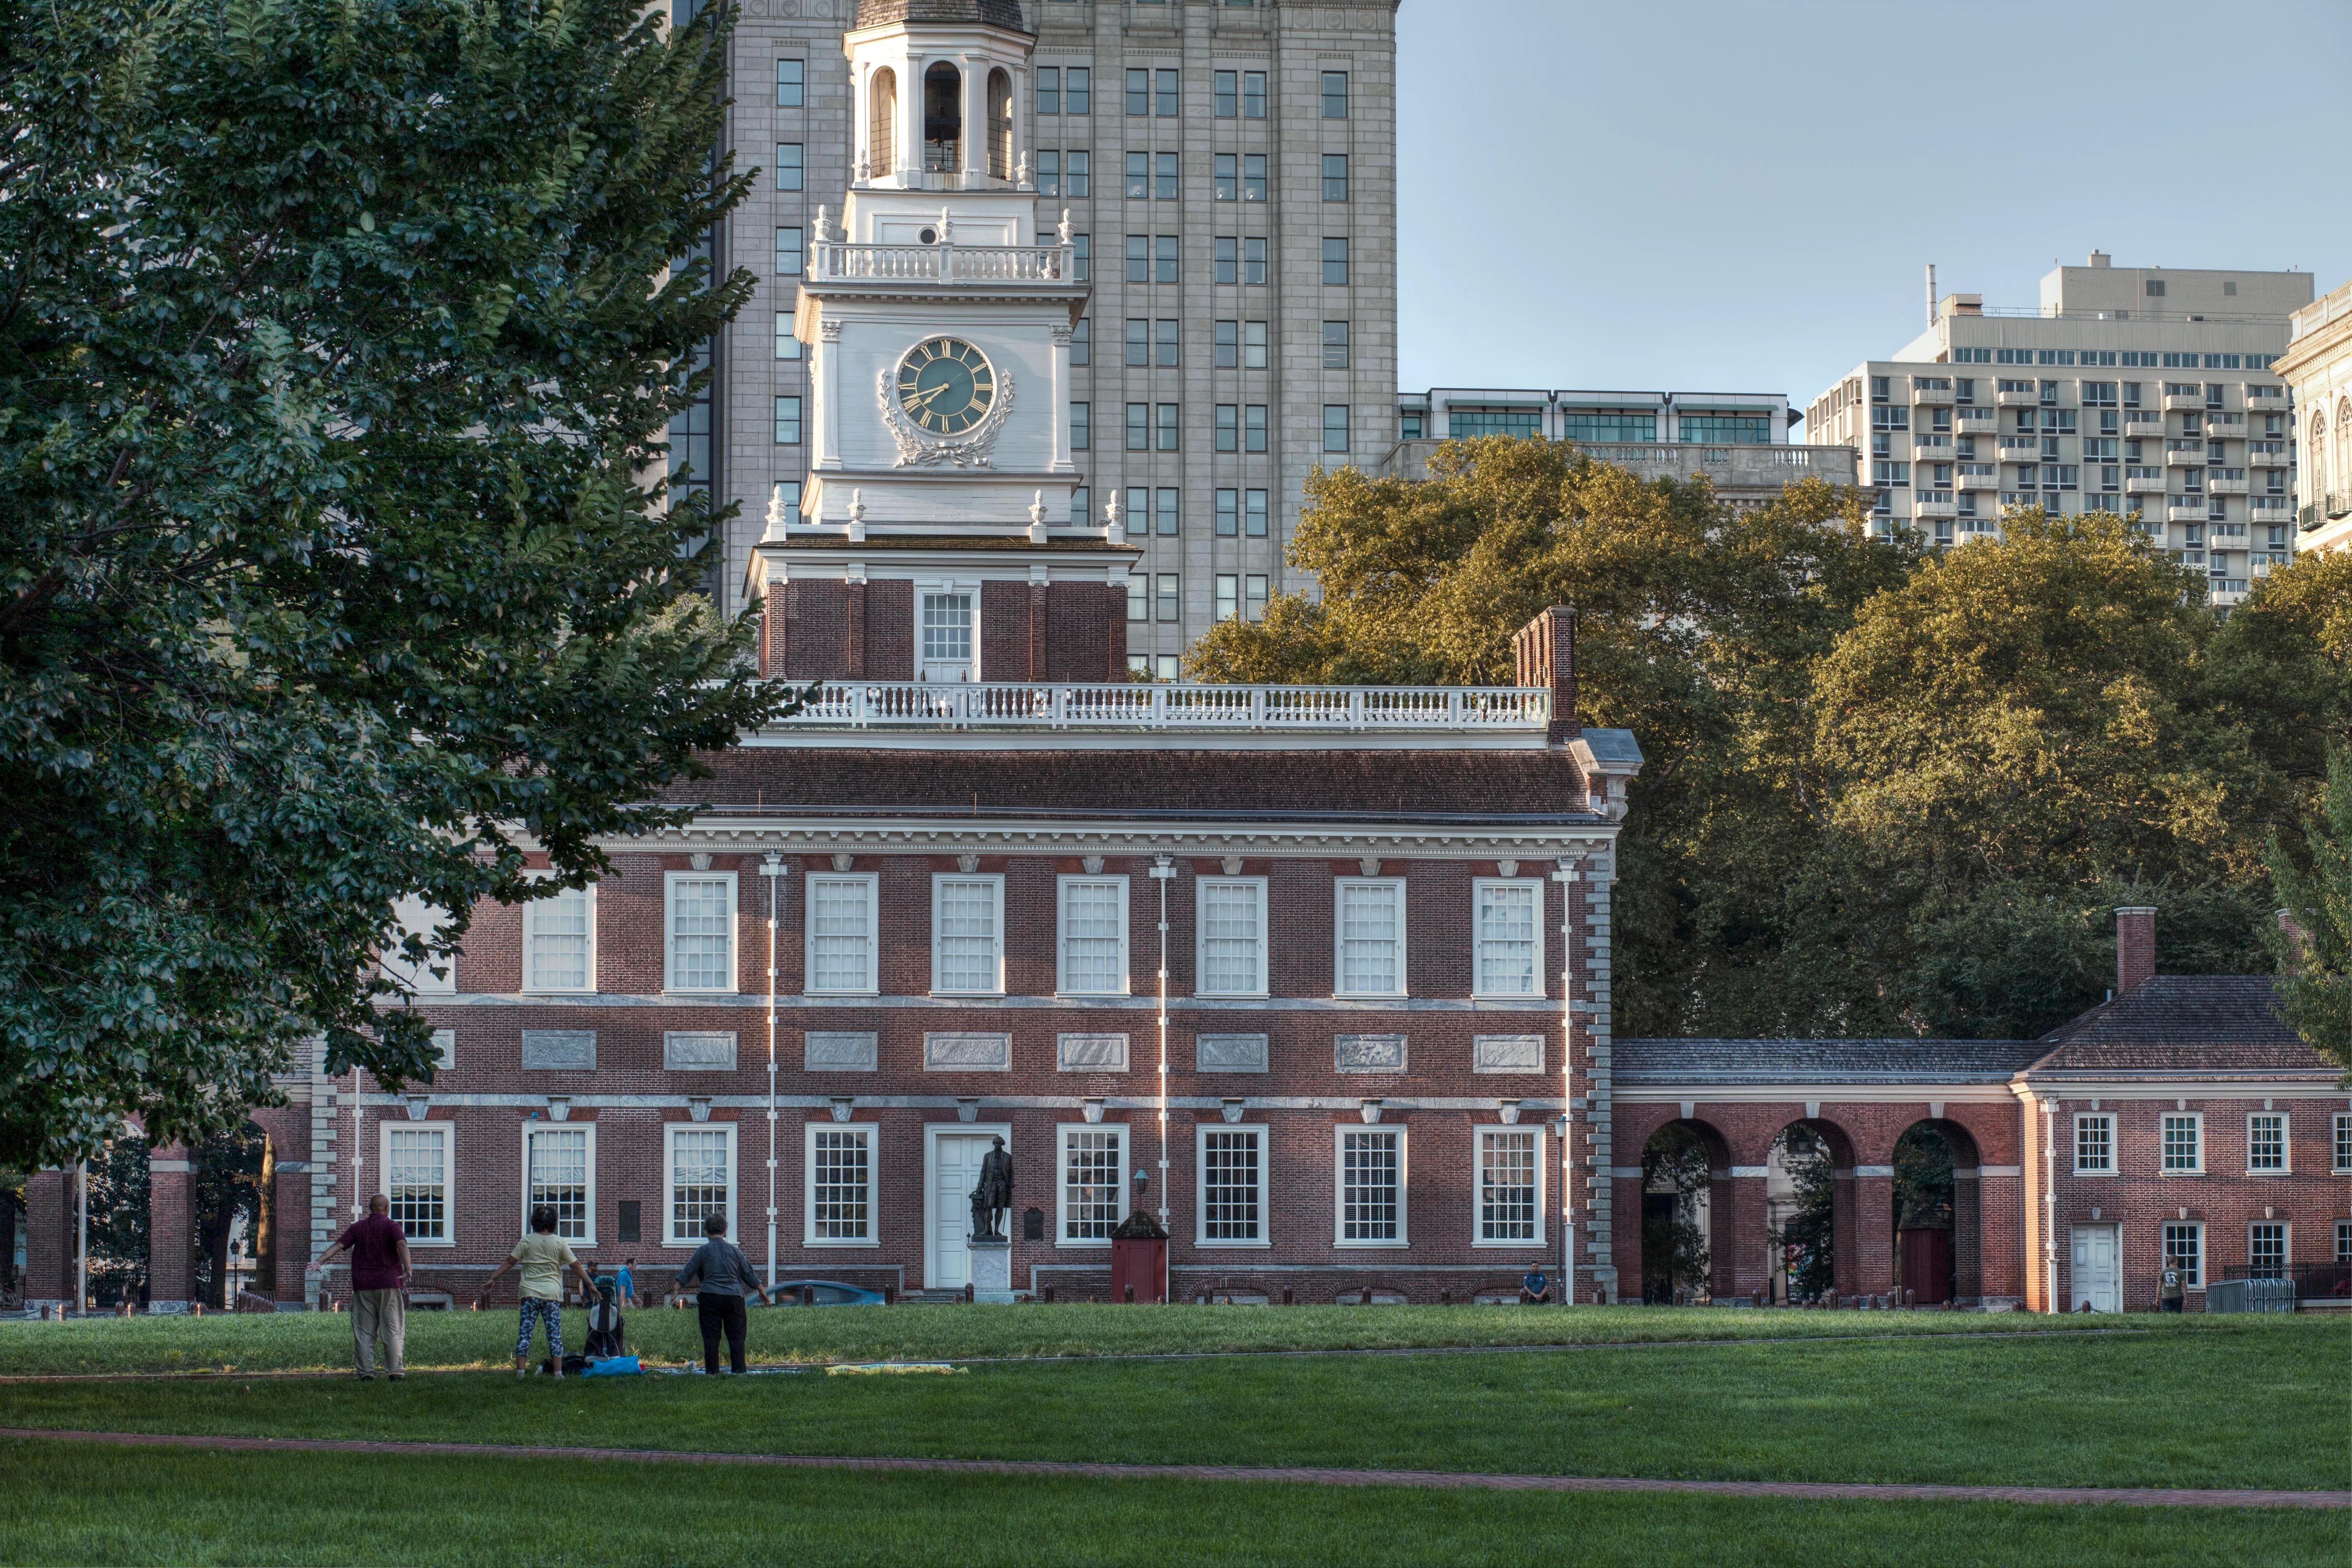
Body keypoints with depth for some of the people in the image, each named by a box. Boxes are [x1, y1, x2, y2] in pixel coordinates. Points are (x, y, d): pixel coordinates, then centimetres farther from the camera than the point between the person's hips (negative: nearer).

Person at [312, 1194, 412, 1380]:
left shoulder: (358, 1227, 10)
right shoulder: (391, 1227, 0)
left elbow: (339, 1245, -1)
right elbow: (402, 1245, -18)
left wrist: (321, 1260, -6)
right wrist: (407, 1269, -27)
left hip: (363, 1286, 2)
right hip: (389, 1284, -2)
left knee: (364, 1332, 4)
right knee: (393, 1330, 1)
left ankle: (366, 1373, -1)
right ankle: (395, 1371, -5)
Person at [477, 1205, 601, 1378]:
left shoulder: (527, 1241, 1)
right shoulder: (560, 1243, 1)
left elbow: (510, 1262, 4)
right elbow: (576, 1265, 3)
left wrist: (493, 1279, 12)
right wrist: (591, 1285, 11)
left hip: (530, 1294, 0)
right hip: (553, 1294, 0)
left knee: (525, 1332, 2)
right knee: (555, 1334, 2)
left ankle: (521, 1370, -3)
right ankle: (558, 1372, -1)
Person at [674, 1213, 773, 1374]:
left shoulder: (703, 1250, 0)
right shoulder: (734, 1250, 7)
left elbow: (688, 1272, 0)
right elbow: (748, 1273, 13)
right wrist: (761, 1290, 24)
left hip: (710, 1297, -1)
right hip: (734, 1297, 2)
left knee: (711, 1337, 3)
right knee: (736, 1336, 5)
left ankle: (712, 1371, 2)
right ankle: (739, 1371, 1)